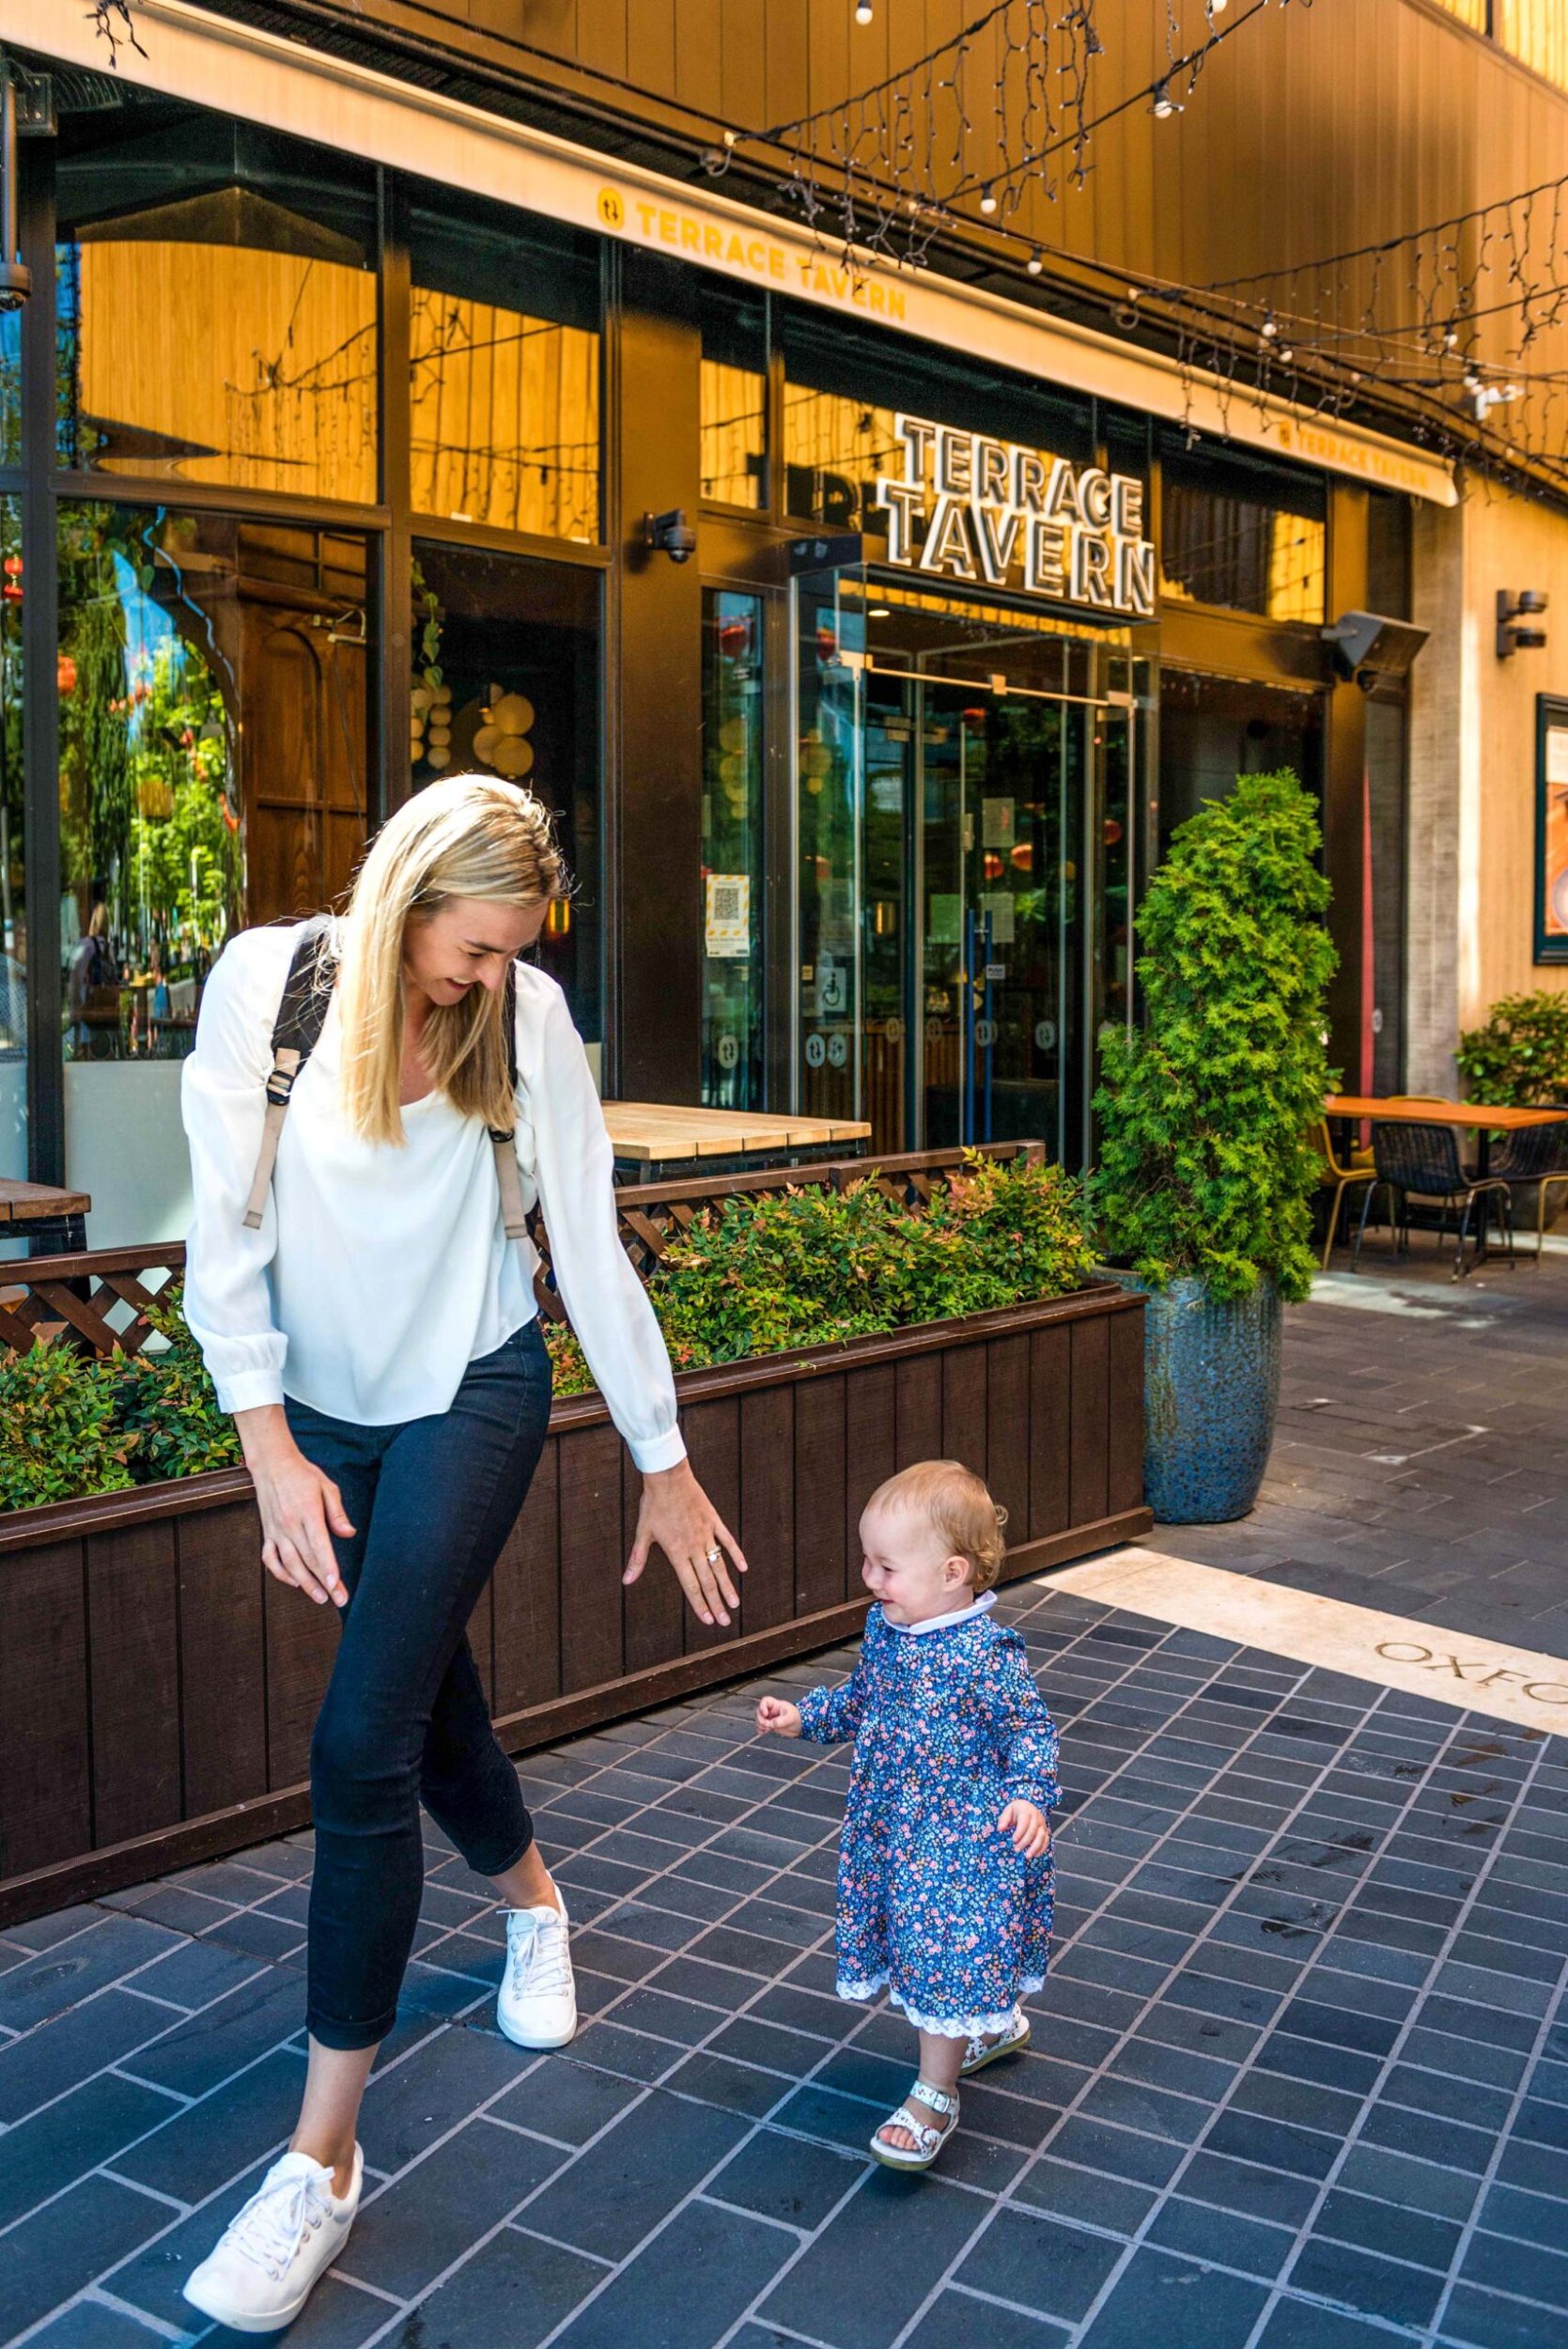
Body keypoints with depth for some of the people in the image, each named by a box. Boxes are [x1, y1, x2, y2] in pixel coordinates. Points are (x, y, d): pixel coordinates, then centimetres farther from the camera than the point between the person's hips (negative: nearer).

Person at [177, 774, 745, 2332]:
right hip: (324, 1409, 2)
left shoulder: (528, 1016, -12)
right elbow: (225, 1234, -9)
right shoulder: (266, 982, -12)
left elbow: (591, 1251, -7)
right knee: (432, 1698, 18)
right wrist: (270, 1450, -13)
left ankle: (322, 2158, 2)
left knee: (360, 1749, -11)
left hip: (470, 1396, -2)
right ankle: (532, 1899, 51)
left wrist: (664, 1463, -3)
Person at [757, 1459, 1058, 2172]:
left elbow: (1029, 1731, -17)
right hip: (891, 1825, 8)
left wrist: (1031, 1797, -31)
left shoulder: (986, 1653, -24)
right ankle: (996, 2024, 47)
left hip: (964, 1840, -8)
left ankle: (934, 2097, 17)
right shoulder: (884, 1628, -2)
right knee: (927, 1947, 21)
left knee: (945, 1956, 1)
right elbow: (860, 1697, 15)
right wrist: (804, 1716, 5)